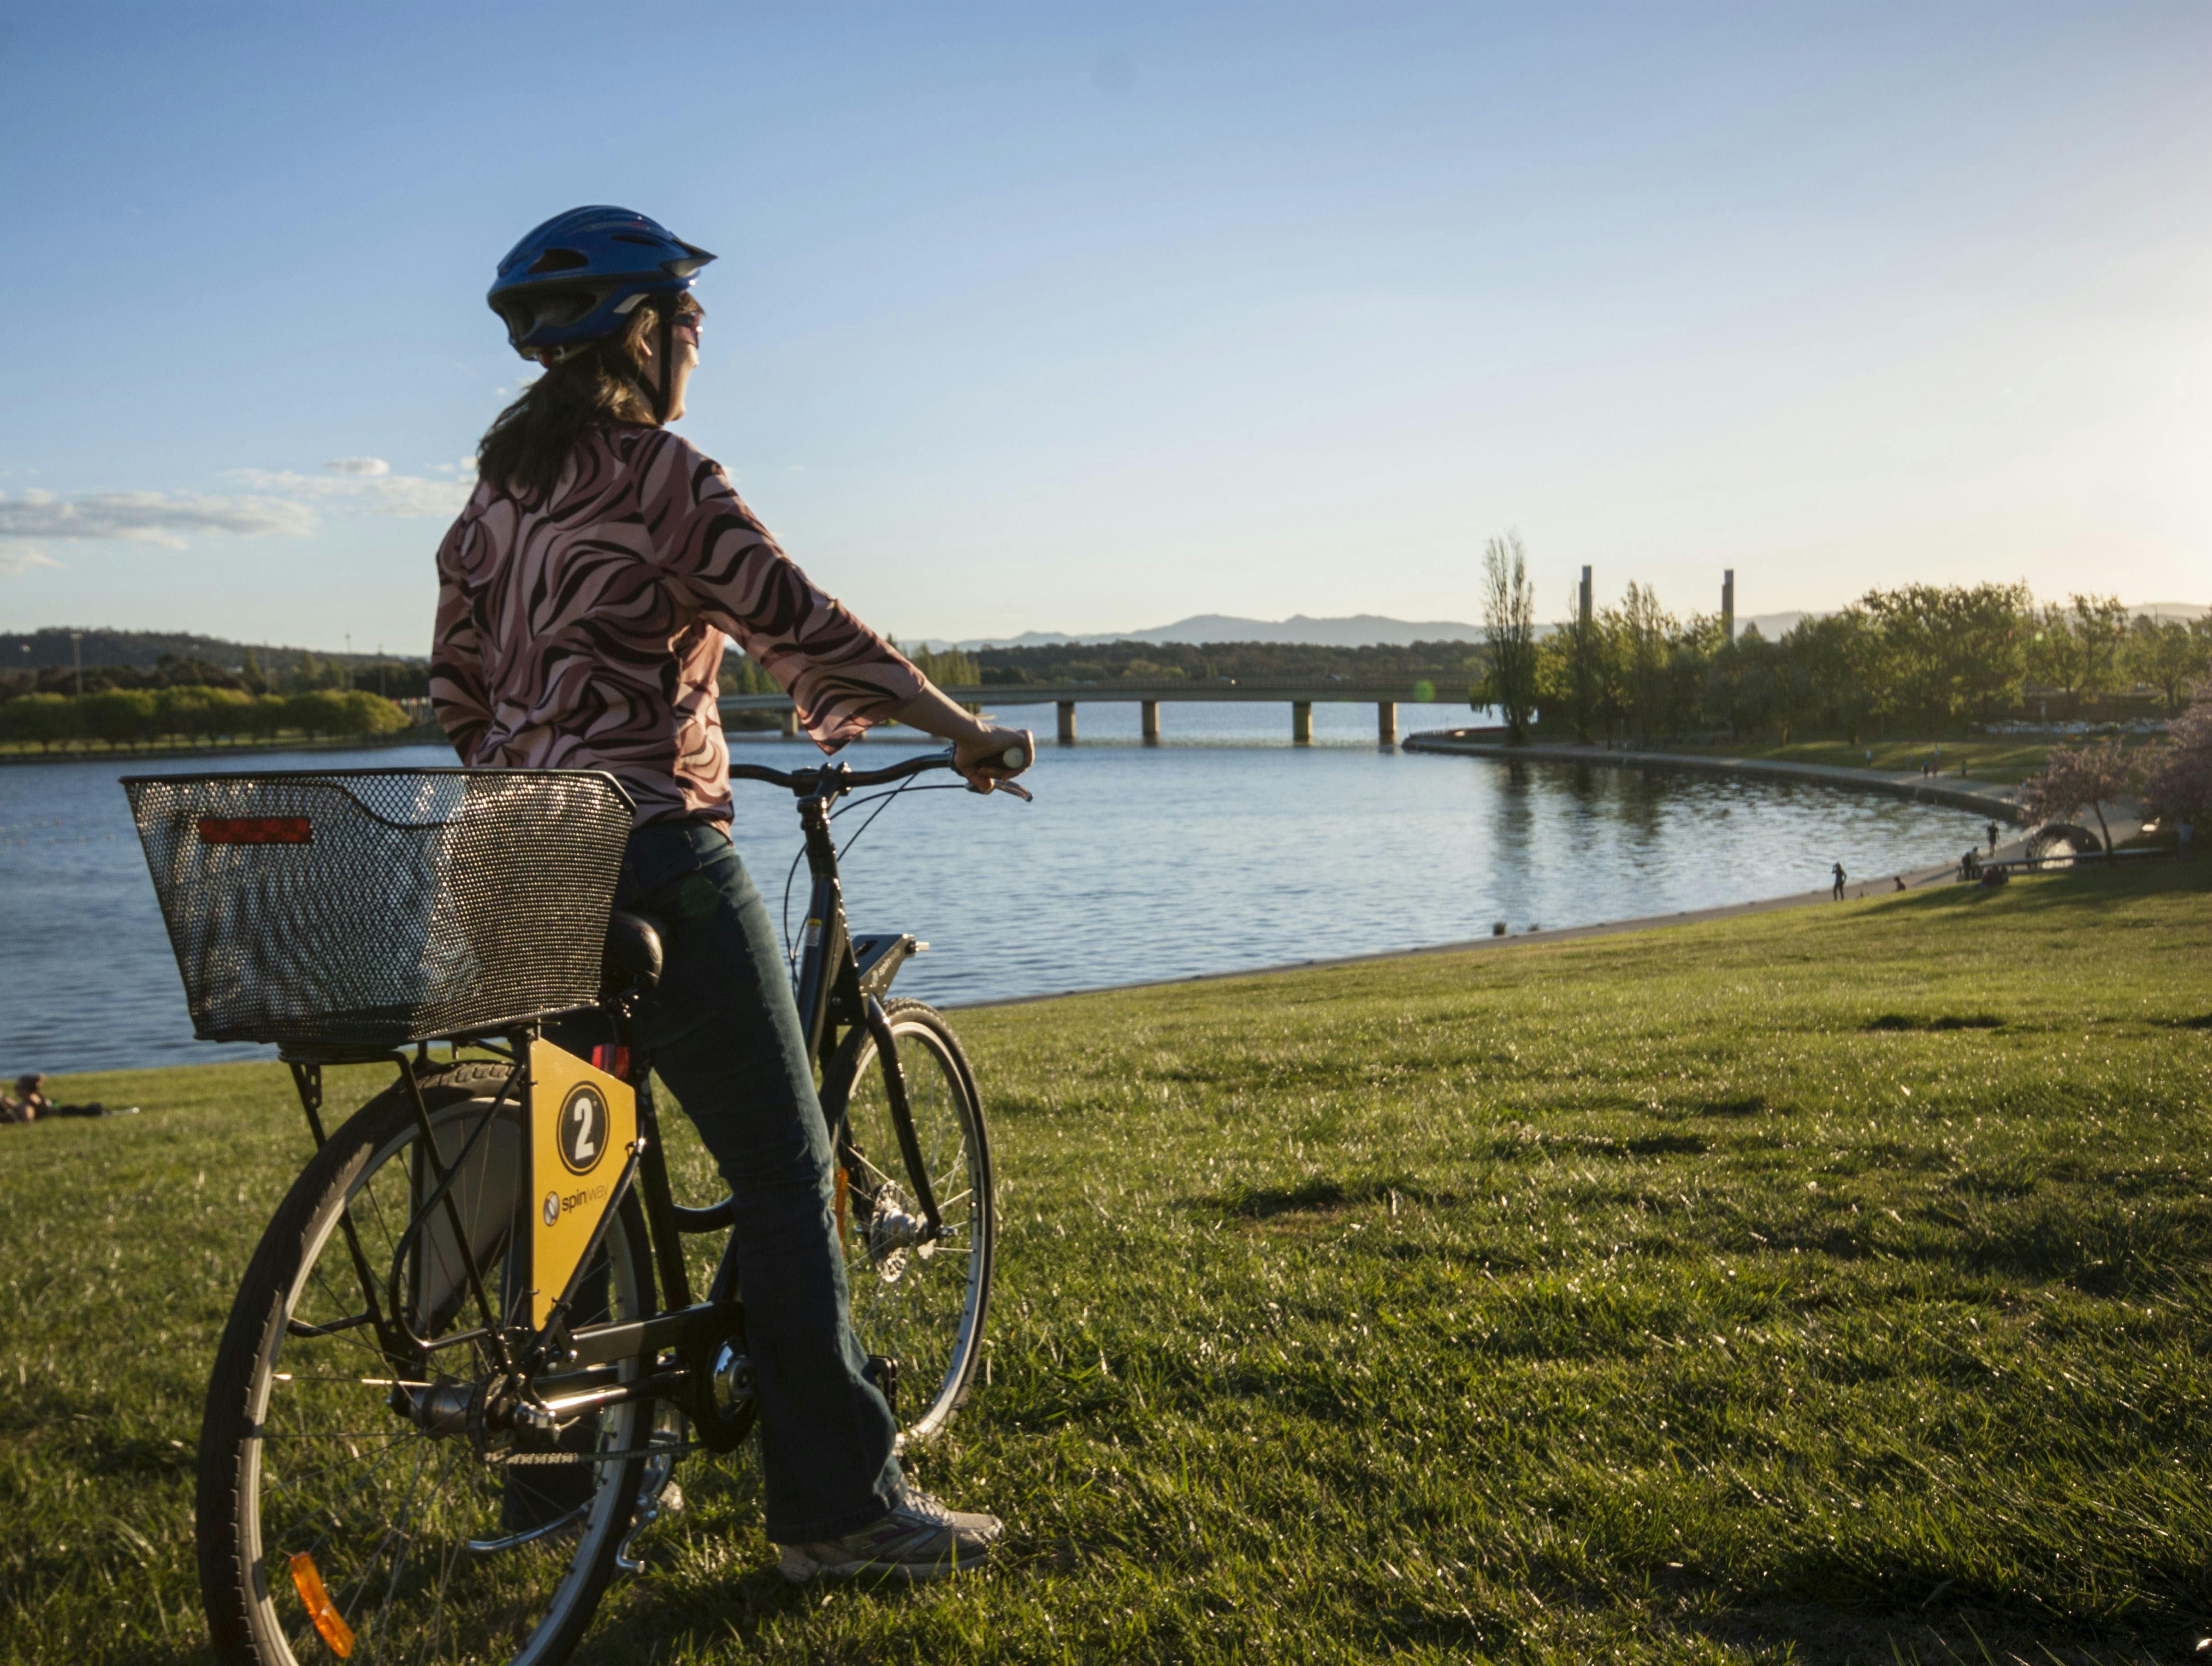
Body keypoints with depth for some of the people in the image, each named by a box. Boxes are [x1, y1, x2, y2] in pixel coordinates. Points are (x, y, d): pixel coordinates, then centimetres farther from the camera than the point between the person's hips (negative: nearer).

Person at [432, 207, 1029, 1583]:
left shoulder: (496, 489, 14)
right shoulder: (665, 475, -10)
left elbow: (457, 693, 18)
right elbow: (807, 635, -14)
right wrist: (973, 733, -5)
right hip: (655, 859, -8)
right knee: (785, 1170, -2)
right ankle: (840, 1504, 4)